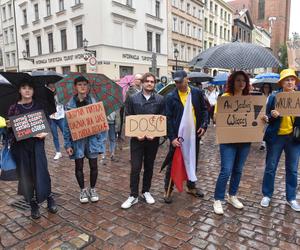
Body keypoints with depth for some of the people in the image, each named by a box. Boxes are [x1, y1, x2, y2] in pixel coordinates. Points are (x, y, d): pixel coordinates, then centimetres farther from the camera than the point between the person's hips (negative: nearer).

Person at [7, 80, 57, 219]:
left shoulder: (39, 106, 5)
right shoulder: (14, 108, 4)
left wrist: (45, 133, -13)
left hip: (37, 143, -1)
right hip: (20, 145, 1)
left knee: (41, 172, -4)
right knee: (26, 175, 5)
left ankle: (49, 198, 17)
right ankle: (33, 205, 20)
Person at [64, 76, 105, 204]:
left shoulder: (93, 102, 2)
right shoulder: (70, 104, -2)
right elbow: (67, 125, -2)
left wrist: (100, 139, -7)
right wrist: (68, 144, -6)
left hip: (92, 138, 1)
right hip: (77, 139, -1)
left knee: (93, 165, 7)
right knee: (79, 166, 10)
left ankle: (92, 189, 28)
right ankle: (82, 190, 29)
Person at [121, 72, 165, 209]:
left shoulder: (160, 99, 1)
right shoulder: (132, 98, -1)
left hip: (153, 139, 2)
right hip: (137, 138, -1)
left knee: (149, 167, 13)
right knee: (135, 168, 0)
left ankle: (146, 191, 30)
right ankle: (133, 195, 13)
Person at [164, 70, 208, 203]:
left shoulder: (197, 93, 1)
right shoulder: (170, 96, -6)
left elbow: (204, 110, 8)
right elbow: (168, 118, -9)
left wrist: (204, 125, -7)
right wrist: (172, 137, -16)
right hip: (178, 135, -3)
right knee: (172, 163, 4)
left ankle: (191, 186, 34)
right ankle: (168, 190, 19)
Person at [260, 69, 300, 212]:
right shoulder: (274, 97, -2)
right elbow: (267, 117, 0)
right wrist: (272, 116, -21)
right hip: (276, 136, -2)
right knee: (270, 167, 7)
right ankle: (267, 195, 22)